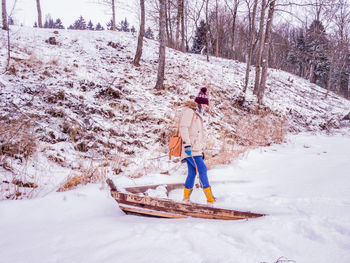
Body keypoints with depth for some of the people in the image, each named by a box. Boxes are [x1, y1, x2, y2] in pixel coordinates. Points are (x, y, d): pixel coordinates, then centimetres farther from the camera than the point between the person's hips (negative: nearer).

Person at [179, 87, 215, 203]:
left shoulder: (197, 115, 27)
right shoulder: (188, 111, -3)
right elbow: (183, 127, -15)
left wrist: (201, 151, 27)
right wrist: (187, 144, -25)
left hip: (195, 149, 9)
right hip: (189, 149, -9)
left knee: (192, 172, 7)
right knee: (202, 169, -14)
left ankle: (186, 198, 13)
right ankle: (210, 198, -15)